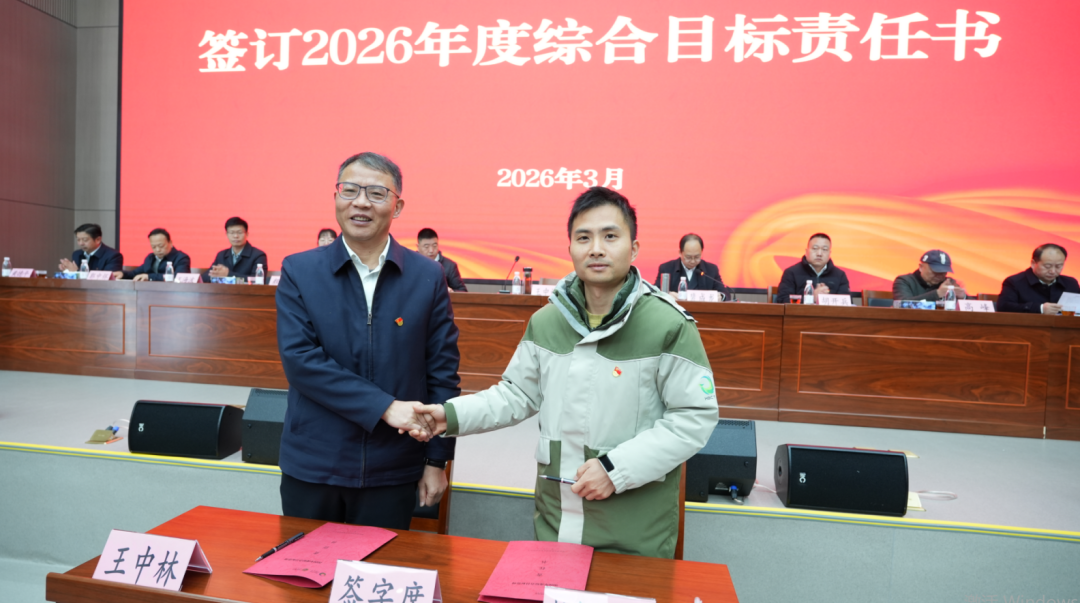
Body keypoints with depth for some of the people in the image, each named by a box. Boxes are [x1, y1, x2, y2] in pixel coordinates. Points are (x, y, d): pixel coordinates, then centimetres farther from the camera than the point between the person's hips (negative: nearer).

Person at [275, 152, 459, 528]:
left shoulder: (428, 277, -2)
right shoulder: (298, 271, -2)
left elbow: (443, 372, 0)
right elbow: (299, 359, -12)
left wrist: (437, 459, 0)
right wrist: (384, 406, -20)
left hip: (392, 472, 0)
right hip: (311, 467, 1)